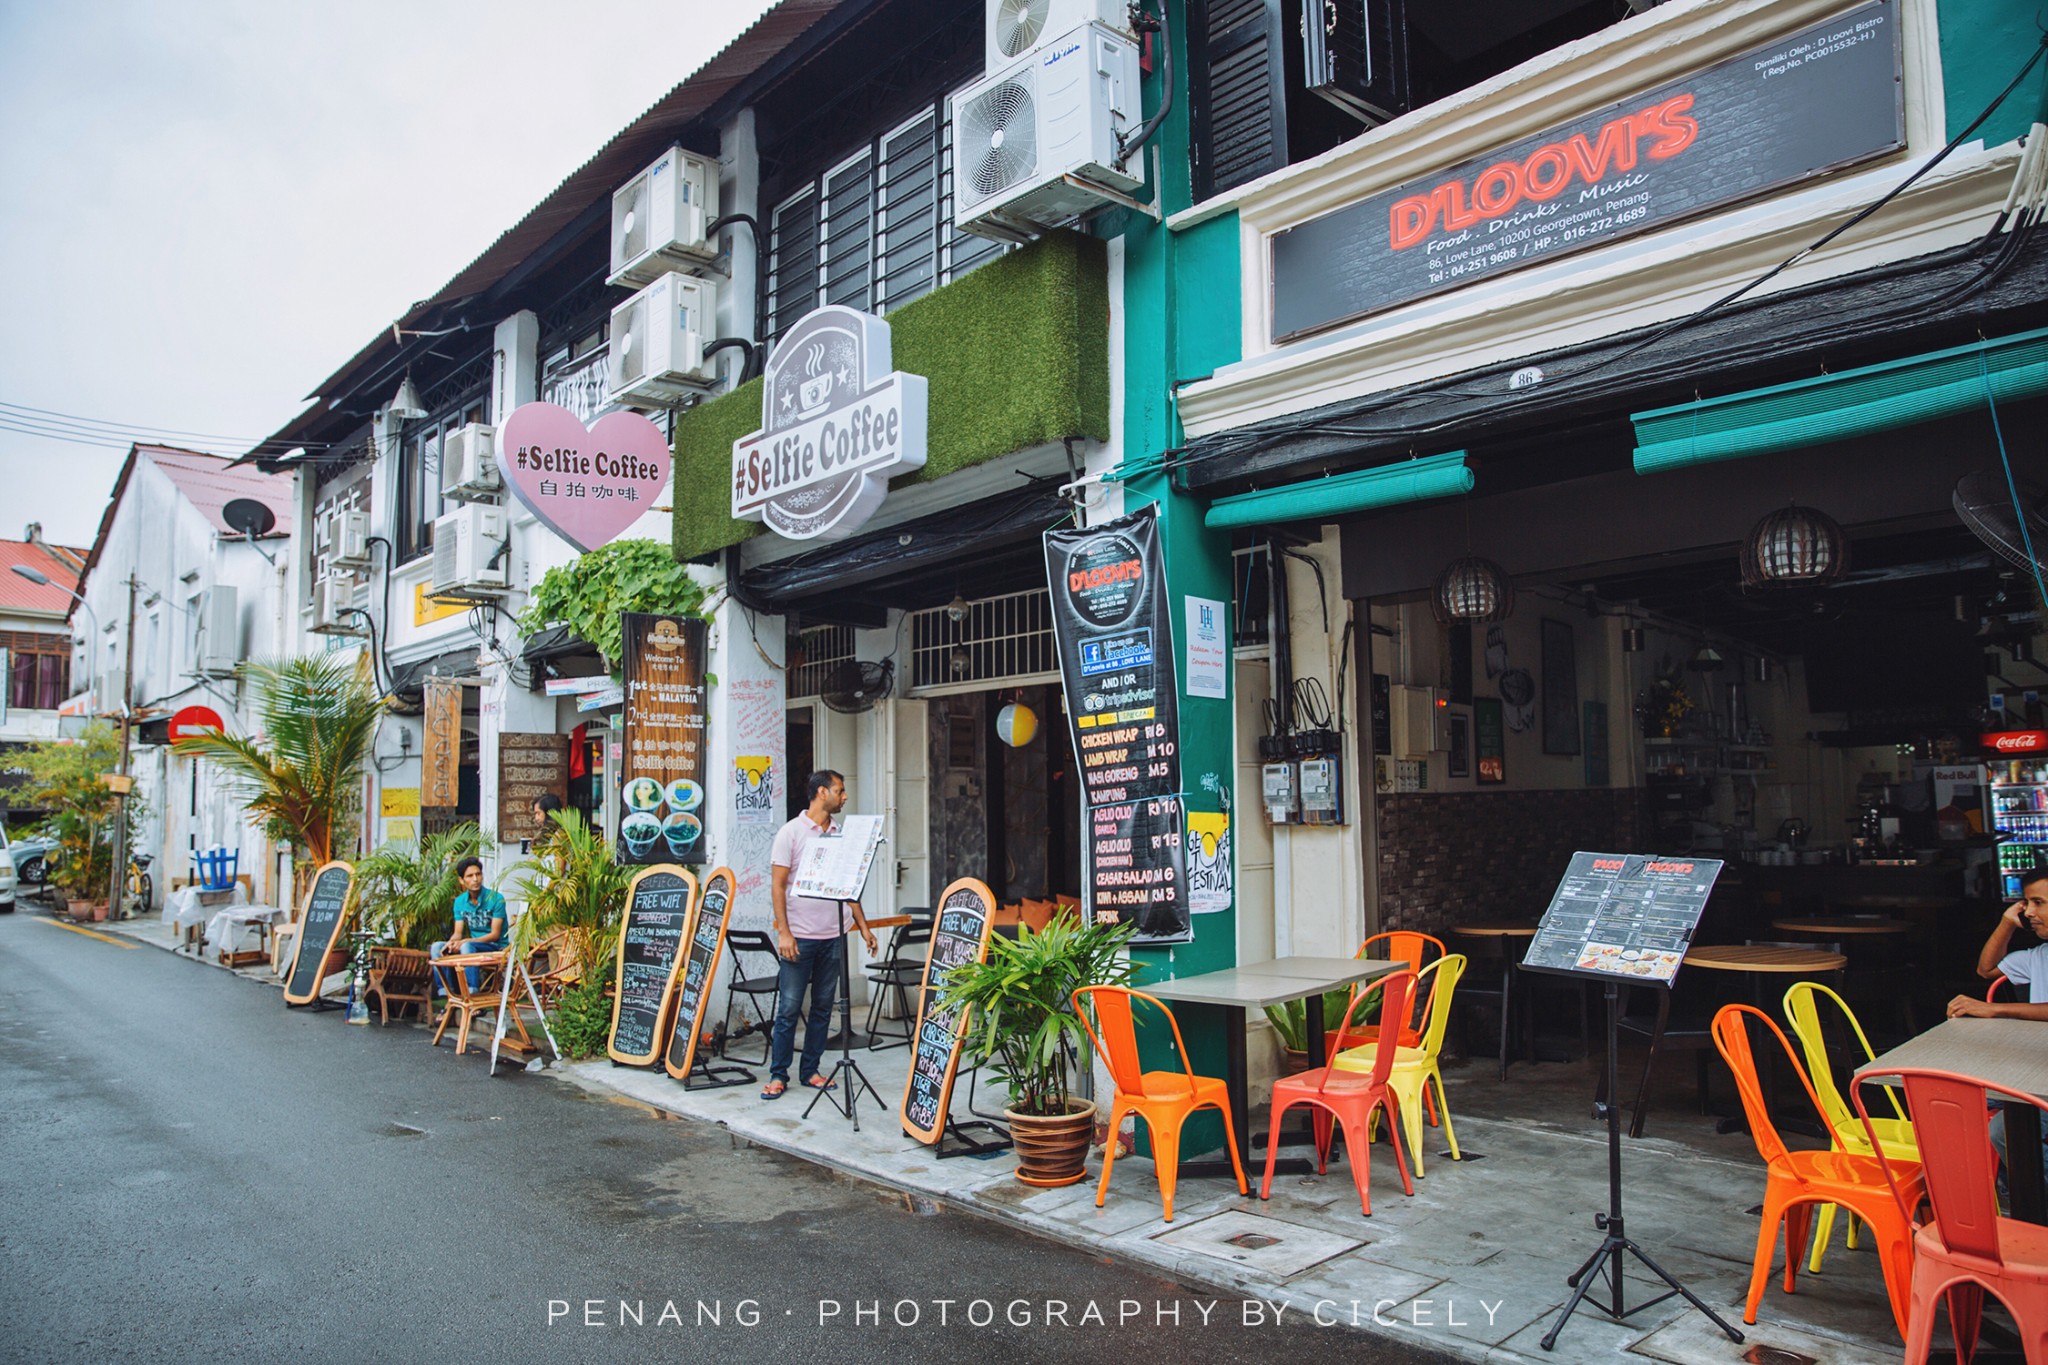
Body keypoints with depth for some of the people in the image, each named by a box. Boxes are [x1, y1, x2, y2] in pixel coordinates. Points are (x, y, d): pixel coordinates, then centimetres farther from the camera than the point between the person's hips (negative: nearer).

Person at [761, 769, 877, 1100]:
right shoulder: (791, 832, -4)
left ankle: (811, 1071, 19)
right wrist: (783, 932, -14)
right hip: (799, 936, -5)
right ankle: (778, 1075, 9)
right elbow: (777, 885, -7)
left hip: (832, 936, 5)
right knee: (789, 1008, -1)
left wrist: (863, 926, 9)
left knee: (823, 1007, 9)